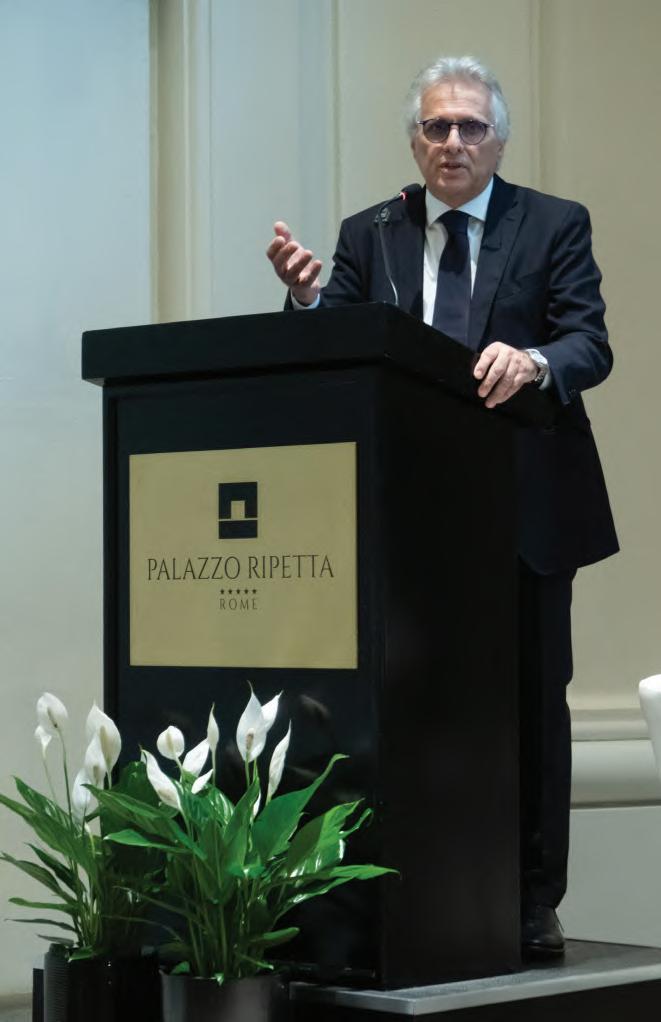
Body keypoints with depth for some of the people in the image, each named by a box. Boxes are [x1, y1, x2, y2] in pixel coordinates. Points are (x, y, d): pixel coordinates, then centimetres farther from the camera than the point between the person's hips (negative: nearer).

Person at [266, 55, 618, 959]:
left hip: (524, 508, -1)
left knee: (532, 702, 4)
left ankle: (532, 904, 13)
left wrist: (533, 361, -31)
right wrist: (309, 299, -20)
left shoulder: (555, 226, 3)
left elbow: (590, 345, -9)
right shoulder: (368, 236, 9)